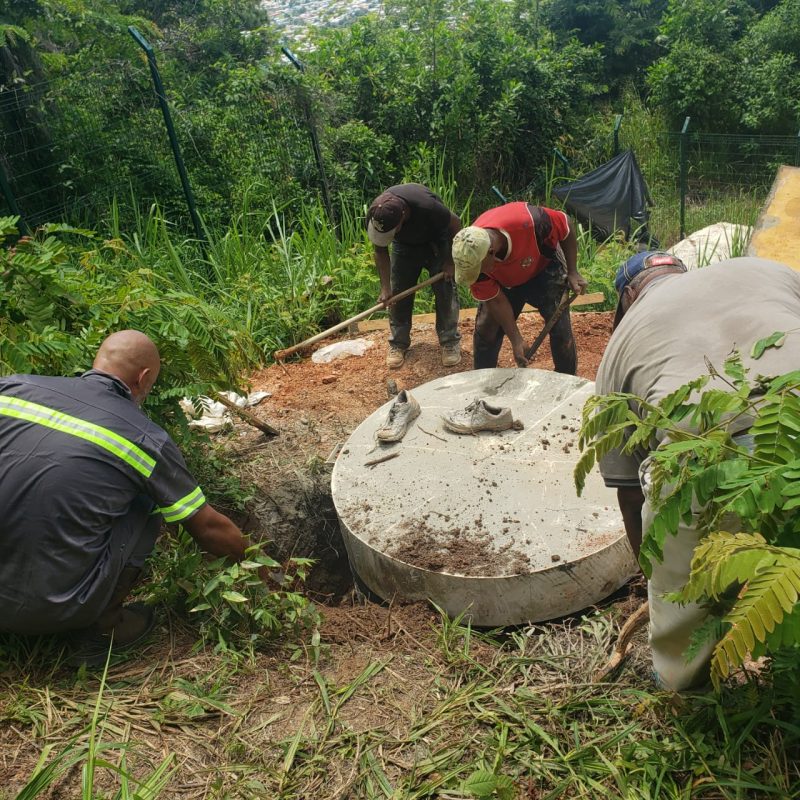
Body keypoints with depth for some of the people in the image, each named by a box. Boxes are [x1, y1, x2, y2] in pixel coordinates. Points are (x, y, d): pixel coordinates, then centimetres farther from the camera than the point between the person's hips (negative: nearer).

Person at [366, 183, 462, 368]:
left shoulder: (427, 206, -43)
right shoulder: (374, 216, -31)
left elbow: (455, 224, -23)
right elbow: (381, 251, -15)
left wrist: (450, 261, -17)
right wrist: (385, 288, -21)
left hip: (435, 241, -3)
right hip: (405, 245, 3)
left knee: (445, 290, -10)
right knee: (398, 292, -2)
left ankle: (450, 342, 0)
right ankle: (398, 343, 9)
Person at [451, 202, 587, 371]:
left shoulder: (528, 221, -44)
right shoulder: (472, 258, -34)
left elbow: (566, 226, -22)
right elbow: (496, 301, -22)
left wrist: (572, 272, -20)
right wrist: (516, 341, -22)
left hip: (544, 268, -1)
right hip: (503, 281, 2)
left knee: (560, 326, -8)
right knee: (486, 329, -5)